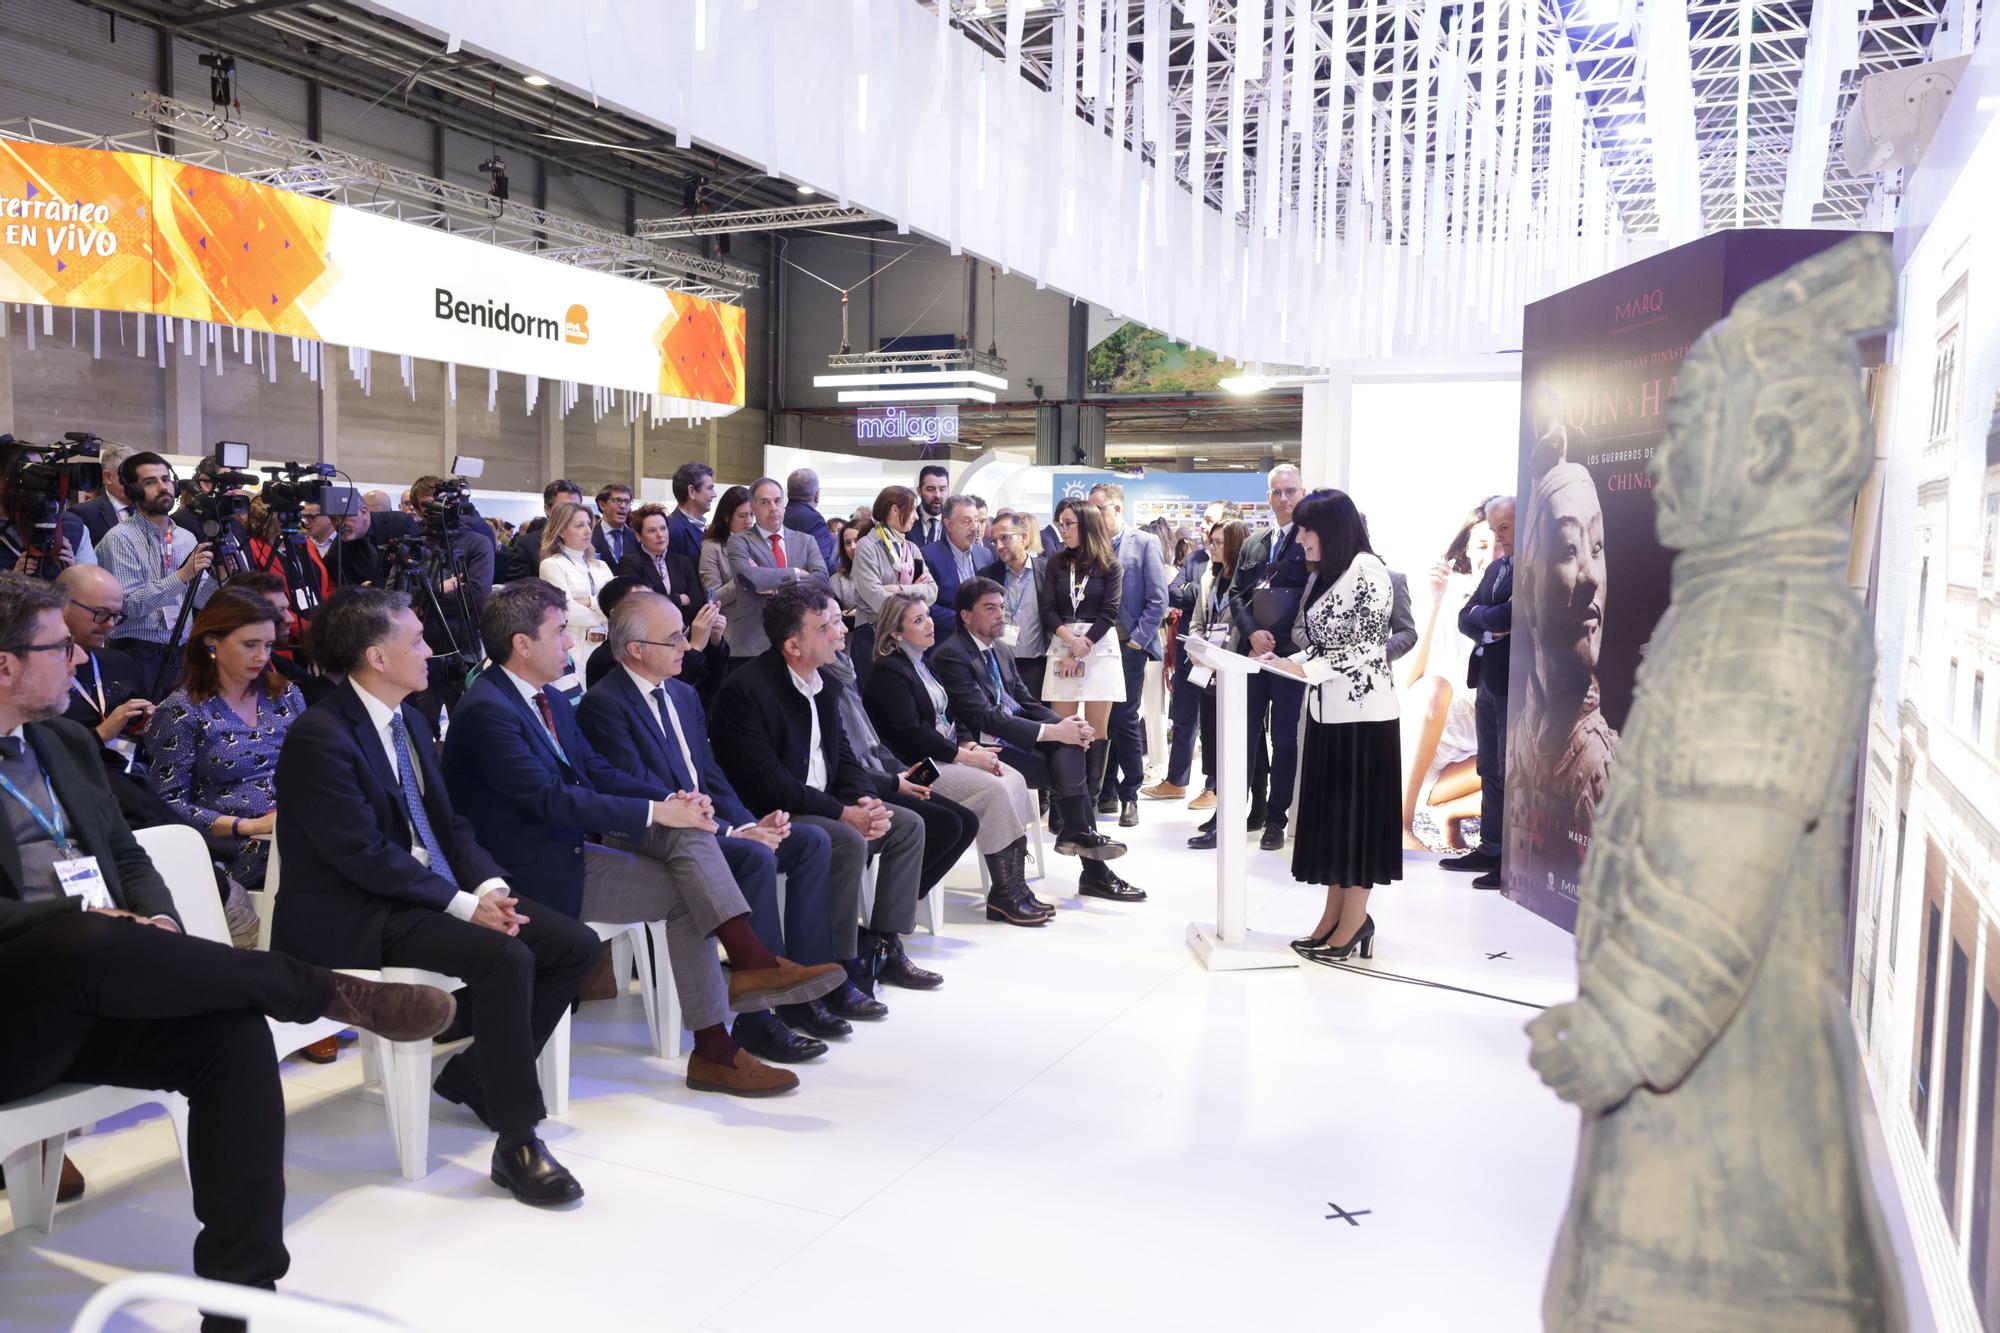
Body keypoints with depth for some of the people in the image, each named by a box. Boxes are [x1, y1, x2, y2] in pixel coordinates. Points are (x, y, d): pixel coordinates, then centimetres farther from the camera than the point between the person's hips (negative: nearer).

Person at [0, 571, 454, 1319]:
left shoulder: (66, 742, 16)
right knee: (87, 941, -37)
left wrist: (159, 923, -4)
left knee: (234, 1033, -23)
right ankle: (333, 993, -21)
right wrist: (82, 921, -21)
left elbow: (126, 854, 17)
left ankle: (240, 1287, -20)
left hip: (85, 1001, 6)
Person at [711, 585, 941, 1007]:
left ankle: (885, 948, 8)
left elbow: (843, 755, 13)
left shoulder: (821, 685, 9)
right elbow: (765, 781, -24)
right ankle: (838, 972, -21)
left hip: (822, 804, 9)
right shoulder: (745, 689, -19)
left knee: (908, 825, 2)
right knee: (848, 842, -32)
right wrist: (842, 813, -24)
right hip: (771, 815, -9)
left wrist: (866, 800, -9)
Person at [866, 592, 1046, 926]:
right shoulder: (888, 672, -11)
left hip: (945, 755, 9)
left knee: (1013, 780, -12)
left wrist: (968, 745, 0)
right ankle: (1002, 894, -14)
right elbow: (911, 733, -18)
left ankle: (1016, 885, -13)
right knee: (995, 789, -23)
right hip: (916, 766, -9)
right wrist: (965, 756, -16)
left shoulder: (923, 663, 18)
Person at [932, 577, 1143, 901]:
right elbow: (985, 717, -19)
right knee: (1067, 771, -22)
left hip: (1016, 736, 8)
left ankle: (1076, 831, -18)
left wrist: (1065, 725, -7)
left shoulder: (1003, 651, 16)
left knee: (1072, 746, -19)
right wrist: (1053, 731, -23)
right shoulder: (950, 655, -12)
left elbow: (1026, 703, 16)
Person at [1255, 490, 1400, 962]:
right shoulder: (1321, 574, 13)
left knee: (1356, 815, -2)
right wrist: (1283, 661, 0)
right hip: (1326, 711, 8)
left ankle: (1353, 924, 7)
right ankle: (1334, 919, 16)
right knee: (1329, 815, 9)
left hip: (1362, 714, -8)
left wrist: (1306, 669, -20)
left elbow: (1369, 647, -16)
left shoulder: (1367, 571, -12)